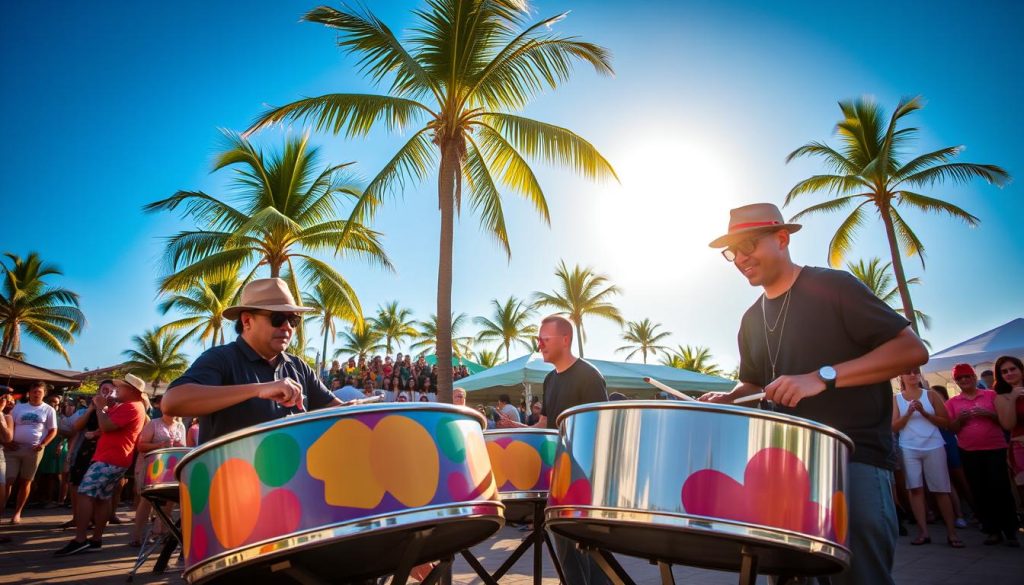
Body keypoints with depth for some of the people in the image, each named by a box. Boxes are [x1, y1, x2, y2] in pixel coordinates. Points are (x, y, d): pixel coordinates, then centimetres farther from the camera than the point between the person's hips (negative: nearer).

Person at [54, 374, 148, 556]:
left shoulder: (130, 407, -15)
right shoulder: (136, 406, 19)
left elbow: (106, 426, -21)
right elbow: (111, 423, 21)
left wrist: (99, 406, -8)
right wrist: (108, 406, 8)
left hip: (109, 458, -11)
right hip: (117, 459, 11)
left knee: (85, 493, -12)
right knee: (102, 498, 12)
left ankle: (79, 539, -15)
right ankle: (96, 539, 15)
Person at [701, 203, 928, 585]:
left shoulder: (833, 286, -6)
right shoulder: (752, 321, 13)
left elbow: (913, 350, -13)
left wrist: (822, 377, -24)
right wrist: (727, 400, 1)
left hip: (854, 457, -6)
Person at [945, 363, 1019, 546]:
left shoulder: (991, 395, 5)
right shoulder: (952, 402, 7)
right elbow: (952, 429, 6)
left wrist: (988, 413, -13)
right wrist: (960, 419, -13)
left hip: (995, 449, -2)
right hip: (969, 452, 2)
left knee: (1000, 489, -4)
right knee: (980, 492, 4)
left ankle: (1010, 531, 8)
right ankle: (993, 530, 13)